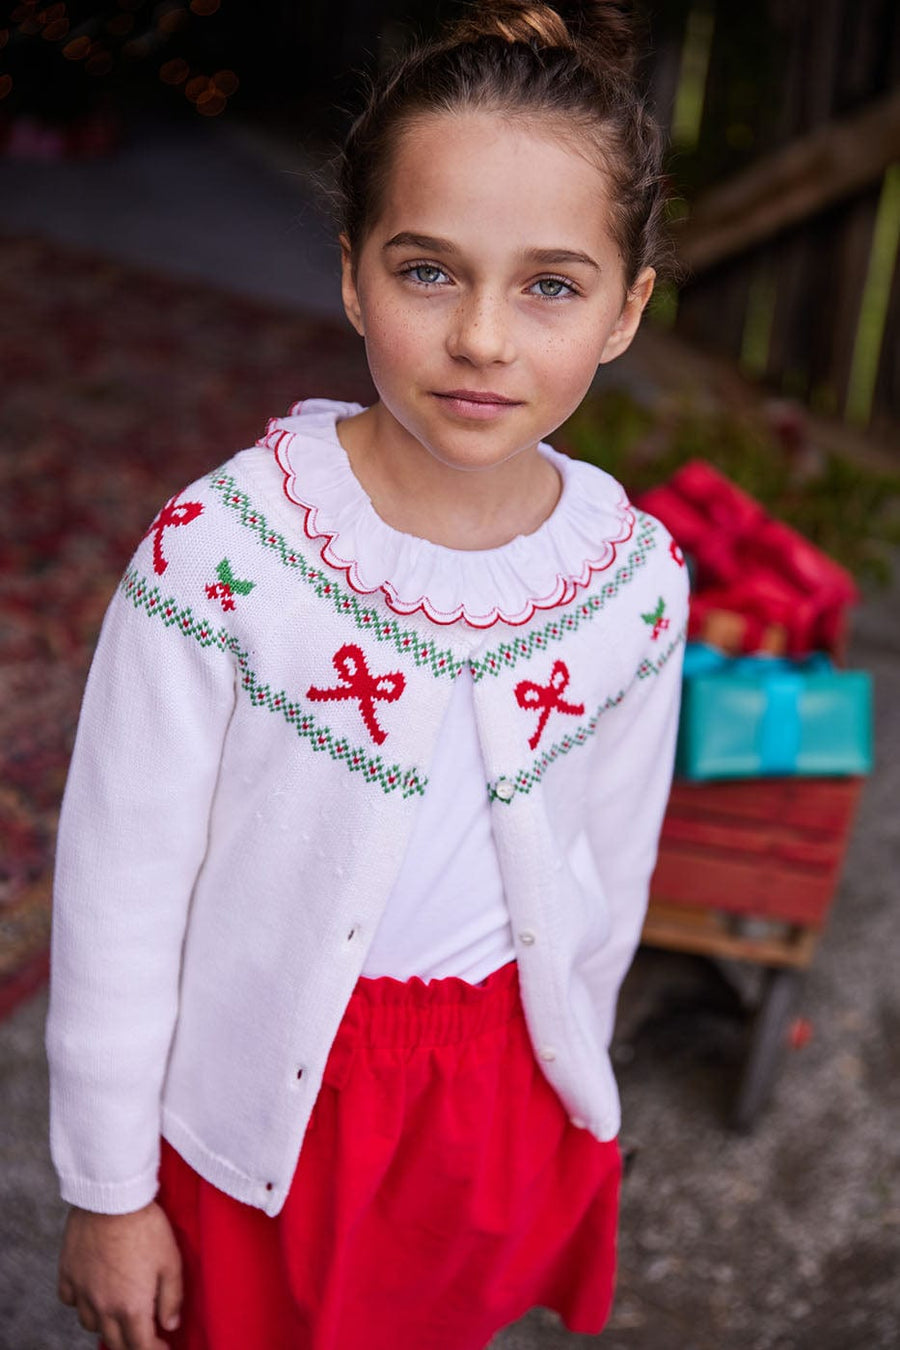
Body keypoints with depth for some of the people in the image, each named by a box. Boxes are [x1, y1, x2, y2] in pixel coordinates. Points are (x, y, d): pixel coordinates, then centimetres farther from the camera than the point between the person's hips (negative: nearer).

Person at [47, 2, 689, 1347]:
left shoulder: (635, 575, -12)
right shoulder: (223, 551, -23)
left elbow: (610, 874, 3)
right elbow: (121, 892, -14)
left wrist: (555, 1094, 15)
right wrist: (108, 1189, -5)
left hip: (504, 1101, 3)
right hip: (262, 1098, -3)